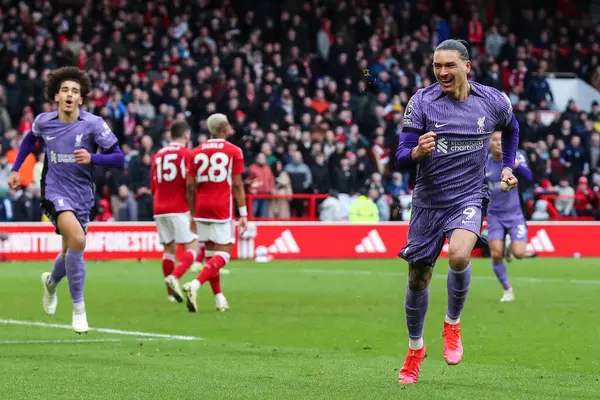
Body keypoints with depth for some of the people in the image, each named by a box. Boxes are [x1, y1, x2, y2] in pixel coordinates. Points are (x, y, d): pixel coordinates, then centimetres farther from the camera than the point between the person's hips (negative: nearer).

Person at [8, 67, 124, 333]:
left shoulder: (93, 124, -9)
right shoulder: (43, 122, -2)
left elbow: (119, 159, -10)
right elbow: (30, 139, 22)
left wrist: (92, 158, -26)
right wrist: (15, 169, 19)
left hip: (82, 196, 2)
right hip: (55, 192, -2)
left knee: (71, 252, 13)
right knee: (77, 240, -27)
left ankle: (51, 282, 52)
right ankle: (78, 309, -17)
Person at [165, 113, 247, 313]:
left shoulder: (196, 153, 9)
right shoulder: (233, 151, -2)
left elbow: (190, 186, 7)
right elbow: (237, 185, -5)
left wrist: (192, 214, 15)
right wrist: (243, 214, -1)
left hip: (202, 208, 5)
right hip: (222, 209, -5)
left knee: (210, 253, 14)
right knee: (222, 255, -4)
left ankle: (219, 298, 15)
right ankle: (194, 285, -24)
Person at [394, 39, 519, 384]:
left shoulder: (493, 101, -3)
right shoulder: (422, 101, -7)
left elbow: (511, 129, 22)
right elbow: (401, 158, -8)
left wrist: (508, 167, 14)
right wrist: (417, 152, -29)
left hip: (469, 198, -1)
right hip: (428, 201, 1)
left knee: (459, 256, -30)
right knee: (417, 279, 8)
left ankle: (453, 323, -3)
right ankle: (415, 348, 32)